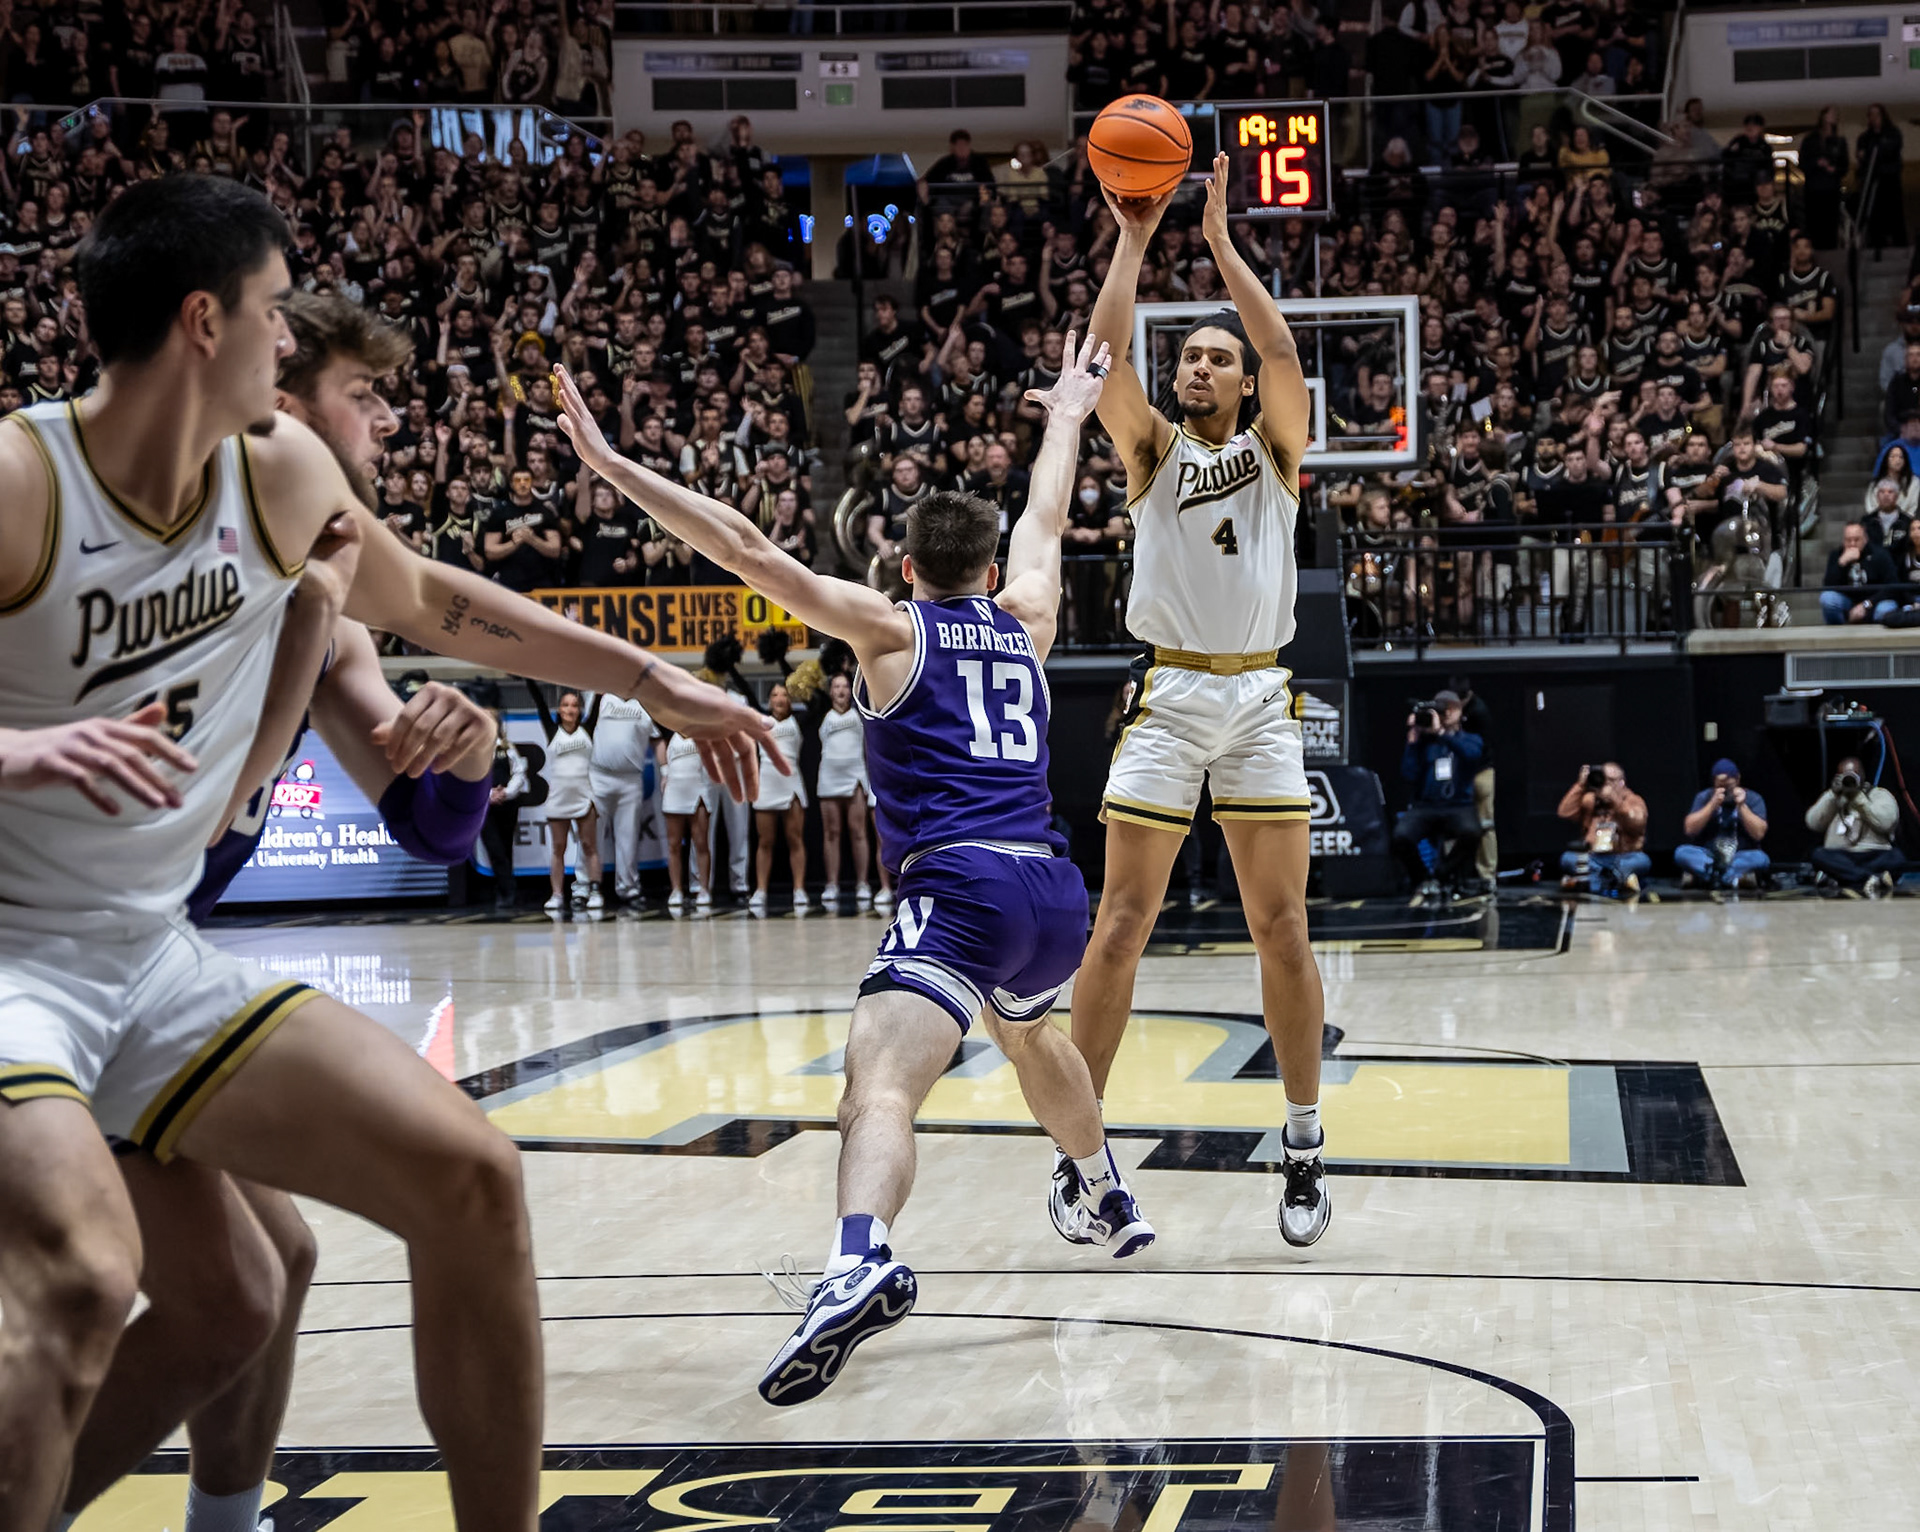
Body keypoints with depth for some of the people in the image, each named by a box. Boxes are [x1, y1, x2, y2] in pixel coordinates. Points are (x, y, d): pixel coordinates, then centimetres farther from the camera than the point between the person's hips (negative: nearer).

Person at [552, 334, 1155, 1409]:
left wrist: (614, 466, 1)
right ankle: (1112, 1202, 55)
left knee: (882, 1078, -24)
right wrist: (1069, 416, 58)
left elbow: (747, 548, 0)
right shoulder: (1025, 624, 21)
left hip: (960, 886, -6)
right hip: (1056, 891, 6)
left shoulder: (890, 627, 8)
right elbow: (1048, 519, 40)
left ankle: (860, 1261, -52)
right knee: (1027, 1031, 38)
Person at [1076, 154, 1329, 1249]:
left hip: (1260, 698, 0)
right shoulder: (1154, 451, 10)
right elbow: (1106, 357, -5)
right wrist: (1134, 242, -7)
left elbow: (1285, 352, -8)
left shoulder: (1274, 450, 9)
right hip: (1169, 697, 0)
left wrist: (1221, 238, -7)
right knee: (1122, 924, -4)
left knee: (1282, 927, 0)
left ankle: (1306, 1149, 10)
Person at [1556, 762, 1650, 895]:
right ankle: (1619, 879, -42)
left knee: (1643, 860, -34)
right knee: (1567, 858, -28)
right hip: (1593, 859, 2)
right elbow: (1566, 813, -2)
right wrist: (1580, 785, -7)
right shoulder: (1590, 800, 14)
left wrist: (1614, 798, -25)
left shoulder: (1634, 801, 5)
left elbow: (1635, 824, -15)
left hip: (1623, 858, -2)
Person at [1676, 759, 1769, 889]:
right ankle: (1734, 878, -42)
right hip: (1708, 857, 1)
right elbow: (1690, 829, -10)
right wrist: (1713, 804, -17)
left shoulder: (1753, 799, 0)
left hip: (1741, 858, -1)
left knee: (1760, 858, -33)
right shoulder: (1704, 797, 2)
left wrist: (1741, 806, -17)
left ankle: (1700, 876, -37)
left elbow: (1759, 834, -12)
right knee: (1682, 852, -28)